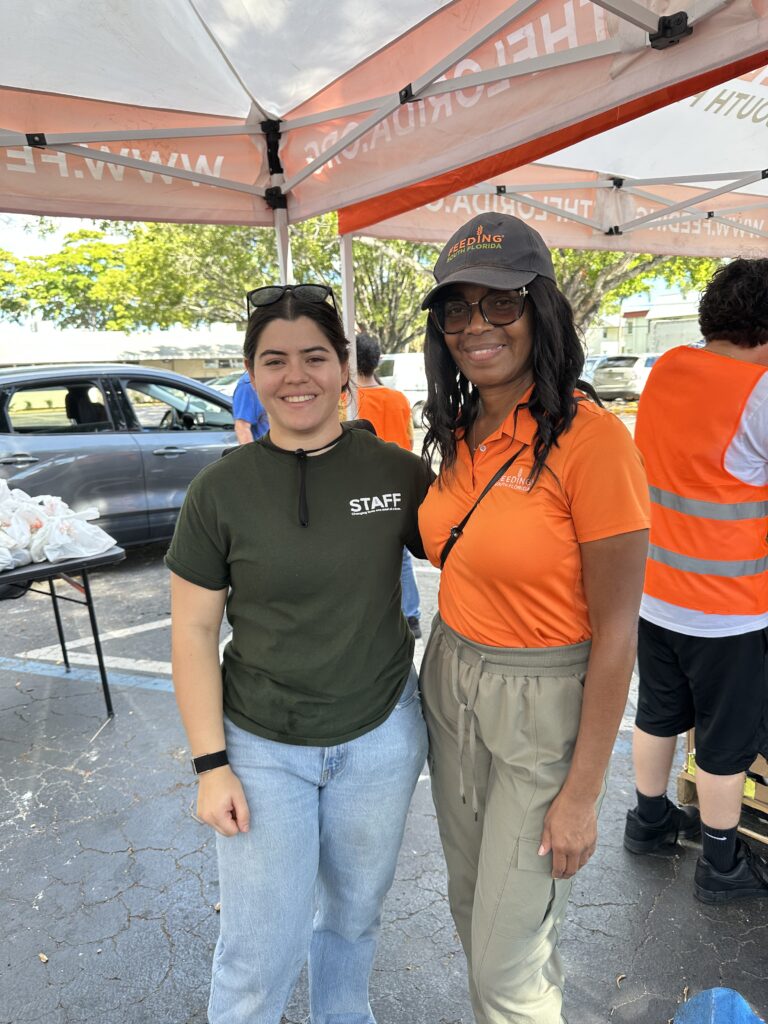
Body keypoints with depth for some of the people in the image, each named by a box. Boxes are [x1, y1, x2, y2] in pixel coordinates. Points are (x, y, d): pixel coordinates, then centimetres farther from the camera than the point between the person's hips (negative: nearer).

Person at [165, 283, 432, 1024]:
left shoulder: (398, 472, -10)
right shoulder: (220, 490, -11)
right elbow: (193, 631, -6)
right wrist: (210, 762, -8)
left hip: (381, 737, 2)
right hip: (262, 747, -1)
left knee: (354, 910, 25)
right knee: (260, 951, 11)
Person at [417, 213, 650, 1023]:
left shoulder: (590, 438, -20)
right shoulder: (462, 433, 2)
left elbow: (615, 632, -17)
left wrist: (582, 793, -12)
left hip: (541, 707, -6)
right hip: (451, 686, 7)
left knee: (508, 956, 10)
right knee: (473, 905, 25)